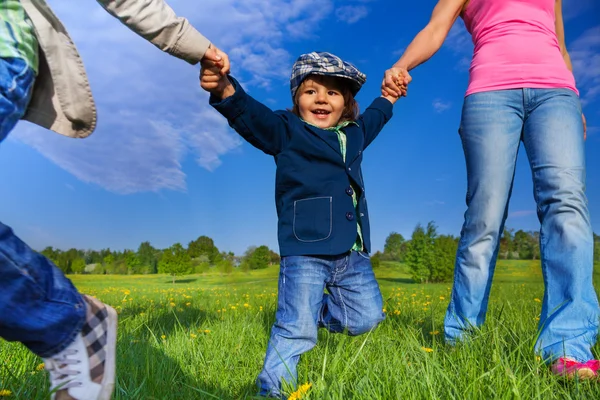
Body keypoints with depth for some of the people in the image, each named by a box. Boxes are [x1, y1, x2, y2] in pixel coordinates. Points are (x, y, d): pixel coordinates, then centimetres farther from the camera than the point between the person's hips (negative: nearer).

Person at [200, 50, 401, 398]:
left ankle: (317, 310, 34)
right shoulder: (286, 131, -1)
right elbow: (251, 114, -19)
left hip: (352, 255, 7)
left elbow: (375, 117, 41)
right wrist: (225, 90, -37)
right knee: (296, 329, -8)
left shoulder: (355, 135, 18)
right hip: (305, 251, -6)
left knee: (367, 318, 12)